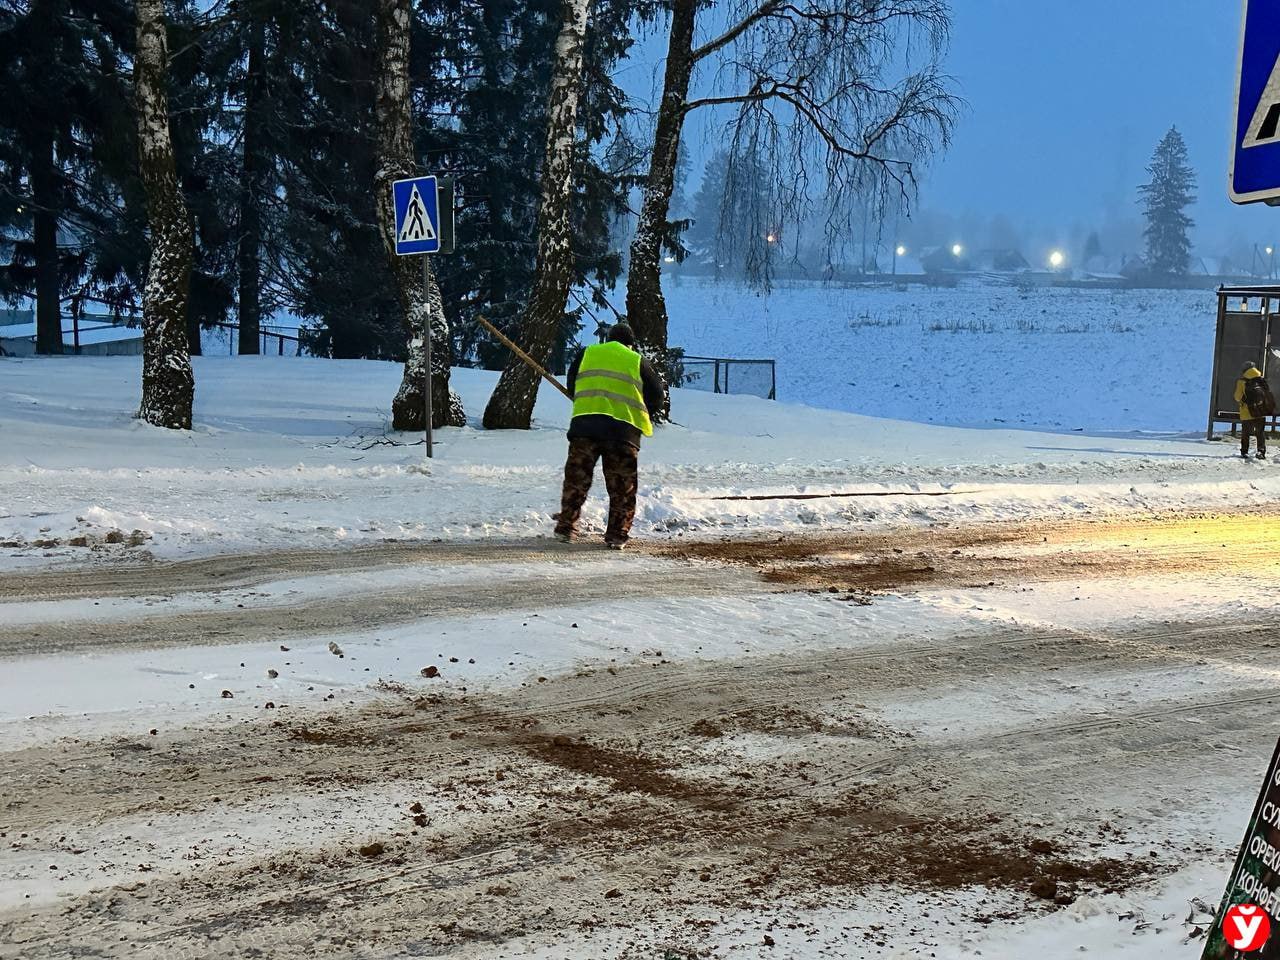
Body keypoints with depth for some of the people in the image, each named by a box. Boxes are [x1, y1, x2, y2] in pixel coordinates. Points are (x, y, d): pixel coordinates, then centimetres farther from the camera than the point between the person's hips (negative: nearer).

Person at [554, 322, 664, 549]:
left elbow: (572, 387, 22)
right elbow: (656, 398, 14)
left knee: (576, 479, 13)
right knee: (622, 487, 8)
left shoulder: (587, 354, 16)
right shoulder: (639, 362, 11)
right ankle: (617, 534, 7)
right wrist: (642, 416, 30)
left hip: (584, 423, 1)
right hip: (624, 428, -1)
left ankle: (565, 527, 15)